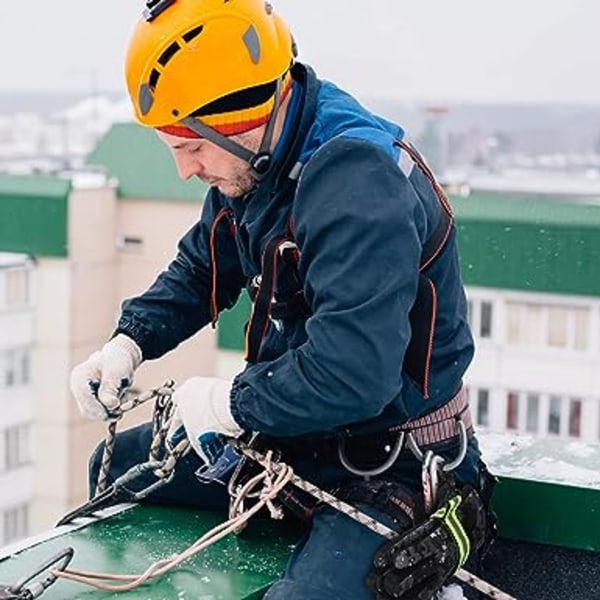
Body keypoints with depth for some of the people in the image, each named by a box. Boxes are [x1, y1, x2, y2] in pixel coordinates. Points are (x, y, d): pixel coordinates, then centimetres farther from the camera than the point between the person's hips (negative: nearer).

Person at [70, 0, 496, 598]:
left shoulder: (355, 178, -29)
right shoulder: (255, 161, 0)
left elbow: (352, 374, -37)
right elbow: (199, 270, 18)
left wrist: (229, 404, -21)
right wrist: (128, 343, 1)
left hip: (389, 467, -9)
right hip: (294, 435, 9)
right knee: (116, 466, 18)